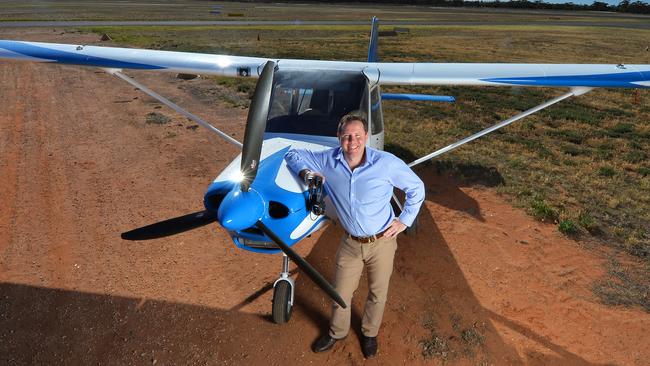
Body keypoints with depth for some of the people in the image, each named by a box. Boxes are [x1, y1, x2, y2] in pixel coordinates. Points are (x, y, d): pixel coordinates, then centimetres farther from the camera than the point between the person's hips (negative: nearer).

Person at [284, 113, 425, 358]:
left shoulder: (387, 163, -18)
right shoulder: (328, 160, -12)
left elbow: (416, 188, -4)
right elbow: (293, 154, 2)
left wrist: (405, 220, -4)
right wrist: (305, 172, -17)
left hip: (382, 242, -1)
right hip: (350, 243, 2)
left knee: (377, 294, 19)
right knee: (341, 293, 17)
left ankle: (370, 333, 49)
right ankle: (337, 332, 47)